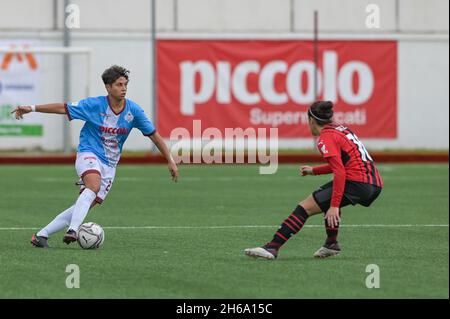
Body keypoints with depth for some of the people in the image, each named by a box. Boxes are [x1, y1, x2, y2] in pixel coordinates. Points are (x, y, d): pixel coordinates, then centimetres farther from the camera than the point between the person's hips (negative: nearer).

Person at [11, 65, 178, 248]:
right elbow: (63, 108, -4)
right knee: (94, 185, -35)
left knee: (87, 204, -5)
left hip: (109, 164, 4)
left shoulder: (133, 111, -1)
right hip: (89, 154, -4)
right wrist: (32, 108, -9)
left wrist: (170, 161, 7)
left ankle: (41, 235, 1)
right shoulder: (95, 105, -8)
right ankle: (72, 231, -46)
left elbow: (154, 135, 7)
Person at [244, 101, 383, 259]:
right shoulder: (341, 129, 19)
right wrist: (314, 170, 34)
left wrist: (334, 206, -20)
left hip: (357, 184, -9)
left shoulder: (326, 137, -7)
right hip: (375, 185, 9)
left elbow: (340, 172, -17)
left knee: (305, 207, -7)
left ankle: (272, 248, -15)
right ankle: (331, 244, 30)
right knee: (330, 196, 36)